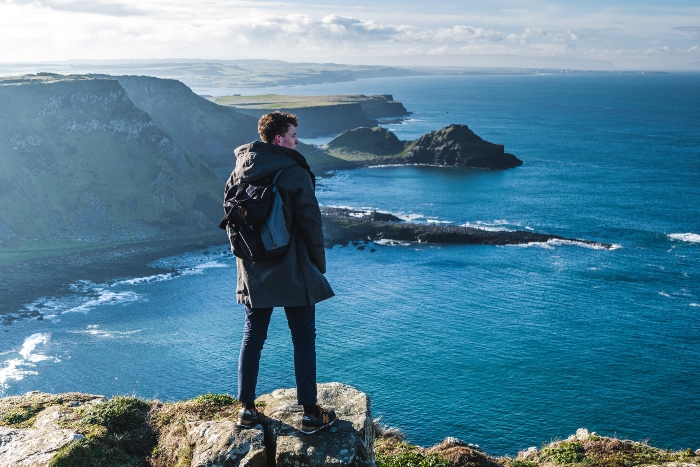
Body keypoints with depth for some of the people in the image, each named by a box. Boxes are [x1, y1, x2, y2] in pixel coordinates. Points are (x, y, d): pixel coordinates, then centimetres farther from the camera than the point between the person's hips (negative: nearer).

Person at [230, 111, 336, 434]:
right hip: (293, 273, -5)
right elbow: (311, 224, -11)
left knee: (252, 338, 14)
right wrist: (319, 267, 0)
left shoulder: (238, 173, 4)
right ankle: (310, 414, 10)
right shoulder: (295, 173, -14)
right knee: (304, 341, 5)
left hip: (253, 273, 5)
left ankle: (246, 409, 20)